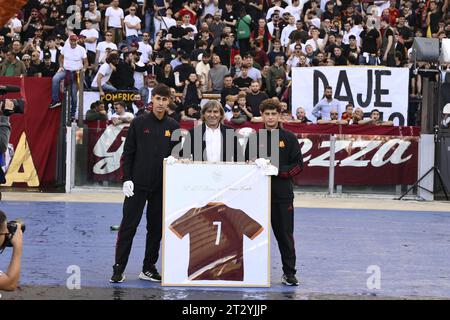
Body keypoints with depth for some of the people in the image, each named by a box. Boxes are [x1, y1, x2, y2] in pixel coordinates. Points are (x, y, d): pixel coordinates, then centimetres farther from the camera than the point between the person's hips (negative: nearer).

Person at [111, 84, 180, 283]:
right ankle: (119, 269, 2)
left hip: (162, 187, 3)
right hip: (138, 185, -3)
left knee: (156, 228, 7)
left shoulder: (173, 127, 6)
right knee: (128, 227, -3)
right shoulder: (139, 123, -2)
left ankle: (149, 269, 17)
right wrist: (127, 179, -9)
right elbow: (128, 153, -1)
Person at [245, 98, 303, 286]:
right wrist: (256, 163, -8)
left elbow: (298, 165, 0)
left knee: (285, 234, 0)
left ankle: (289, 273, 6)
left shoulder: (288, 138, 3)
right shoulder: (255, 138, 10)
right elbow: (247, 162, 14)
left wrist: (279, 171, -13)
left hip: (283, 193, -2)